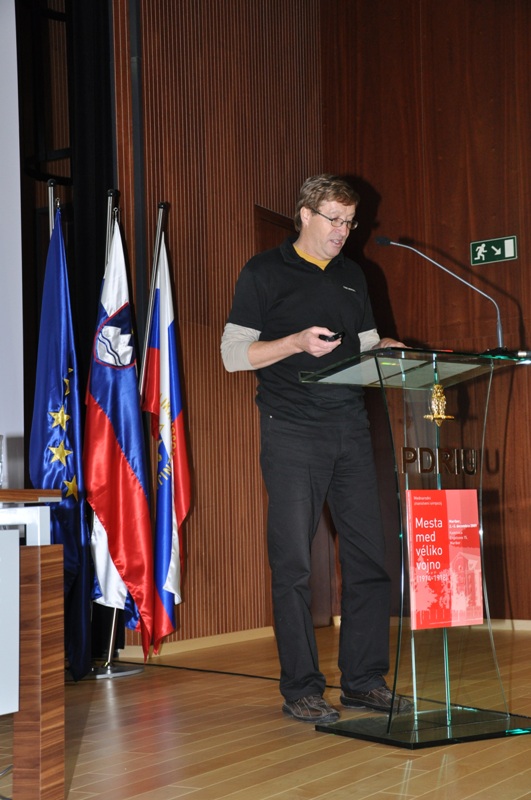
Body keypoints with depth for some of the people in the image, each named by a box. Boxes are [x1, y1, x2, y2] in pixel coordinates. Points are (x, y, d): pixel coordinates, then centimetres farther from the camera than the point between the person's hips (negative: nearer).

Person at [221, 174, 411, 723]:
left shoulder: (351, 277, 19)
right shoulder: (264, 272, 2)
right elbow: (233, 354, -3)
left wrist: (388, 349, 1)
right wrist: (297, 342, -17)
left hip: (350, 428, 5)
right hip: (292, 434, -5)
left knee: (369, 556, 3)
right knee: (294, 564, -4)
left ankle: (364, 681, 14)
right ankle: (301, 690, 5)